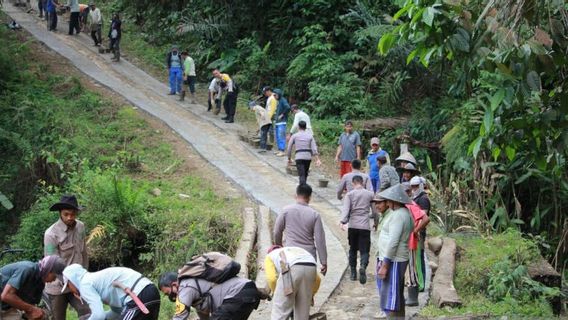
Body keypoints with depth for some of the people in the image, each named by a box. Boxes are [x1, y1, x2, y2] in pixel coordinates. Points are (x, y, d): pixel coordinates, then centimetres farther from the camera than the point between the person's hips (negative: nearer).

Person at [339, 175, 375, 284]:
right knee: (364, 250, -2)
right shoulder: (370, 194, 7)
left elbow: (346, 209, -12)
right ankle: (363, 266, -30)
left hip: (352, 226, 1)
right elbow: (375, 210, 12)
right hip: (365, 226, -1)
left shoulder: (350, 194, 3)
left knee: (353, 250, 16)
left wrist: (342, 221, -22)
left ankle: (353, 273, 18)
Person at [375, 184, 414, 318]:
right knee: (398, 298, 17)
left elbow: (393, 242, -24)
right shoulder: (405, 213, 13)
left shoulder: (398, 215, -19)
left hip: (393, 261, -11)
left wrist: (384, 265, -22)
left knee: (390, 298, -9)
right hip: (396, 260, 11)